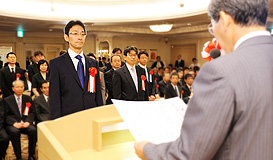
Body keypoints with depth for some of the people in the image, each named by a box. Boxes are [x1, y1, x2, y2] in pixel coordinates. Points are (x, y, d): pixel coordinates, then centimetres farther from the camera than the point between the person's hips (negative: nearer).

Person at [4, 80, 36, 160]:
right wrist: (15, 123, -16)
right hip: (13, 124, -1)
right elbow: (6, 115, 2)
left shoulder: (28, 98, 16)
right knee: (14, 132, -35)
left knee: (33, 130, -30)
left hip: (25, 123, 2)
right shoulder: (7, 100, 10)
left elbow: (32, 112, 11)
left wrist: (27, 122, -9)